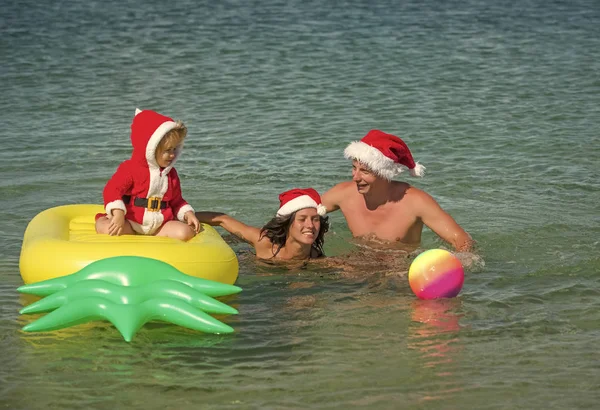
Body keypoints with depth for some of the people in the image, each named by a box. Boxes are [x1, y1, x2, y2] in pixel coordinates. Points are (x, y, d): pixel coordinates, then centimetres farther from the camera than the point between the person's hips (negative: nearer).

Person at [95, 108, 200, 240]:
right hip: (129, 223, -4)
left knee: (185, 232, -24)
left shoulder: (171, 174, 13)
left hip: (160, 224, 4)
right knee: (104, 227, -33)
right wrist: (118, 214, -31)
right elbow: (112, 190, -15)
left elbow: (176, 201, 22)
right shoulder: (130, 168, -5)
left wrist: (188, 214, 2)